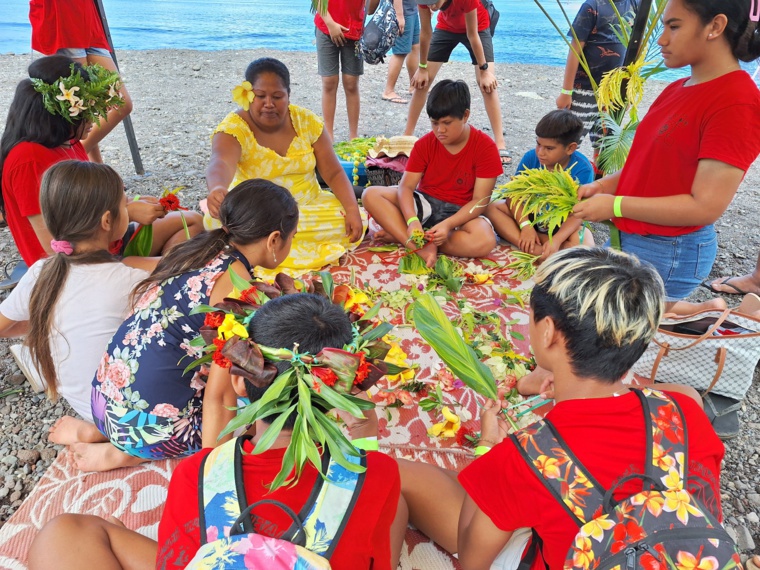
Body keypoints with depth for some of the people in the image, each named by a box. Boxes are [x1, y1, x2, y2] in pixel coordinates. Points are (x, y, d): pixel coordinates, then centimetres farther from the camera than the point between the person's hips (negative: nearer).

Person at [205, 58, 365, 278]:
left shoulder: (307, 121, -3)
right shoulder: (233, 128, -14)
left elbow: (334, 173, -3)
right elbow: (220, 164, -36)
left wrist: (352, 209, -19)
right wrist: (217, 189, -60)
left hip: (309, 207, 3)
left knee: (353, 223, -22)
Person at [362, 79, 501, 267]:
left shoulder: (485, 146, -11)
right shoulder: (425, 144, -3)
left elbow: (480, 200, -16)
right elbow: (406, 186, -11)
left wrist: (447, 224, -31)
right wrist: (412, 220, -31)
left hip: (460, 212, -2)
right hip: (425, 203, 3)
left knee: (485, 241, -37)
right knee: (371, 195, -19)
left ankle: (399, 235, -28)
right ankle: (420, 247, -32)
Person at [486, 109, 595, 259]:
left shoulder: (582, 169, -20)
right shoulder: (530, 158, -12)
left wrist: (556, 240, -39)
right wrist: (525, 225, -30)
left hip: (562, 224, -3)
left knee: (584, 245, -34)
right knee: (492, 206, -21)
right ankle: (536, 250, -35)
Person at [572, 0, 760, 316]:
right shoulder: (676, 90, 6)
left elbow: (706, 206, -22)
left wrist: (615, 205, -21)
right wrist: (601, 186, -4)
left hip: (669, 253, -8)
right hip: (628, 237, 8)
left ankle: (707, 314, 19)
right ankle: (707, 313, 28)